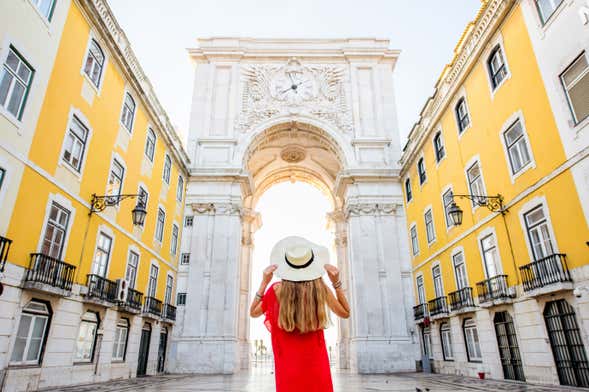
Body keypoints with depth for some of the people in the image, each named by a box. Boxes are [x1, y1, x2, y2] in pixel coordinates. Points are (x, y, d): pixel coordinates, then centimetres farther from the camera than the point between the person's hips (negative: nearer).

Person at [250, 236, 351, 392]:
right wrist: (336, 282, -6)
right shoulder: (320, 288, -17)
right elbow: (345, 313, 1)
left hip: (288, 363, 0)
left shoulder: (277, 290, -17)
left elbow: (253, 313, 1)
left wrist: (264, 283, -8)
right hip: (315, 361, 0)